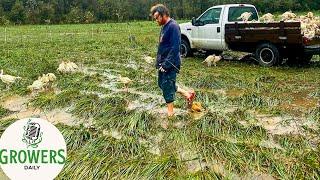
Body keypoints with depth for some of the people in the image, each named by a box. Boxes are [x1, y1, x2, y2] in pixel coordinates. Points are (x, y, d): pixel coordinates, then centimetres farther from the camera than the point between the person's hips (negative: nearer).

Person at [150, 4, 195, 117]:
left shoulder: (173, 26, -17)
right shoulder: (164, 27, 12)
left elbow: (175, 48, -23)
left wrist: (166, 64, -23)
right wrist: (159, 62, 14)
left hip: (170, 64, -10)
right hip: (163, 63, 10)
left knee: (167, 87, -2)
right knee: (162, 84, 18)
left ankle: (170, 114, 15)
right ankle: (187, 94, 28)